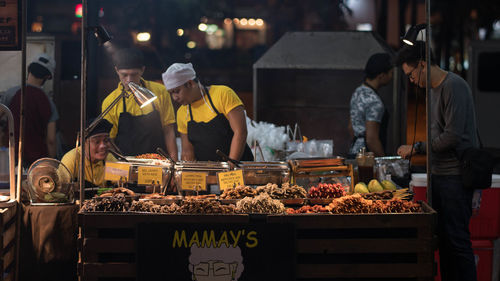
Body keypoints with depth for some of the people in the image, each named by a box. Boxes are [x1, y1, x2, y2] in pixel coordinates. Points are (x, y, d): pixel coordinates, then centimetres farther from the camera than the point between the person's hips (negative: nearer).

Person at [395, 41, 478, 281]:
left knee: (456, 239, -8)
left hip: (456, 177, -9)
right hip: (440, 175, 10)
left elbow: (452, 137, -21)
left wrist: (416, 148, -11)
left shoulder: (454, 87, -14)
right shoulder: (434, 89, 16)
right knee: (444, 238, 10)